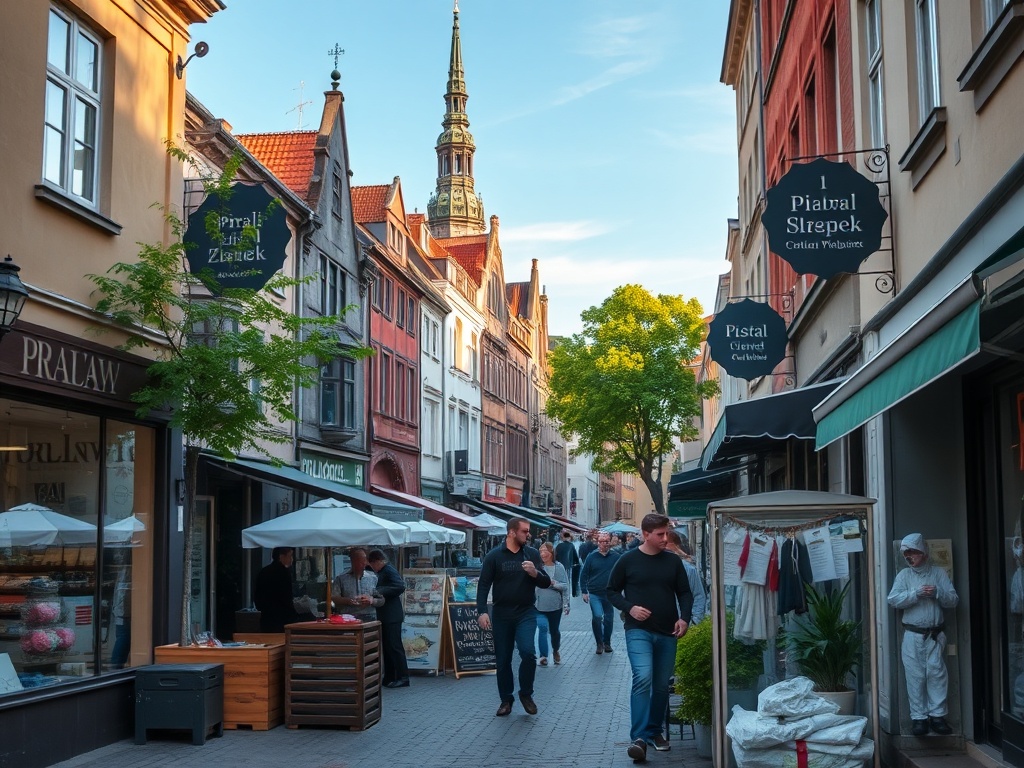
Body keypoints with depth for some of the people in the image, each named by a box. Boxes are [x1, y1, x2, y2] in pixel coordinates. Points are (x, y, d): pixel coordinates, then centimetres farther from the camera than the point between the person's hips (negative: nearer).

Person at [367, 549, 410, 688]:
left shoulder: (389, 571, -13)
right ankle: (389, 677, 17)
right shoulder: (382, 572, 16)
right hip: (385, 616, 10)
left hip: (392, 616, -10)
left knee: (394, 646, -8)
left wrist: (381, 592, -25)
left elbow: (400, 587, -27)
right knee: (386, 646, 12)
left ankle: (403, 678, -6)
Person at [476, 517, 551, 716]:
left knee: (528, 652, -17)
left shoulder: (532, 554, 4)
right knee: (502, 660, 5)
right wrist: (482, 612, -13)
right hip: (502, 614, 0)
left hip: (526, 613, 0)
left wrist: (535, 573, -16)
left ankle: (526, 694, 4)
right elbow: (483, 585, -3)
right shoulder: (494, 556, -2)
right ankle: (506, 700, 22)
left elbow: (546, 583, 5)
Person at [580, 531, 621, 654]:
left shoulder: (616, 557, -2)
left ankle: (607, 643, 30)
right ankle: (599, 643, 1)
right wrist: (584, 592, -2)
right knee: (597, 616, -16)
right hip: (595, 594, -1)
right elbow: (584, 575, 3)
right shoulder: (592, 557, -2)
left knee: (609, 619, 11)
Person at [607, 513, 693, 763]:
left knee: (662, 685, 11)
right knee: (643, 678, -20)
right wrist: (630, 608, -12)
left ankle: (655, 731, 29)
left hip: (667, 633, 4)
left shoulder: (673, 561, 4)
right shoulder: (628, 560, -3)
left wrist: (684, 618, -5)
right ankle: (639, 738, -19)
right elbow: (612, 591, 5)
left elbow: (684, 593, 11)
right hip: (638, 631, -4)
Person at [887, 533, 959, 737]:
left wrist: (937, 592, -16)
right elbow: (893, 600, -8)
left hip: (935, 635, 0)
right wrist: (916, 593, -18)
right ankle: (918, 717, 3)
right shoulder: (903, 575, 5)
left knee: (937, 674, -2)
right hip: (913, 635, 0)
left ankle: (937, 715, 5)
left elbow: (953, 600, 1)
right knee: (915, 676, -1)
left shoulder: (939, 573, 6)